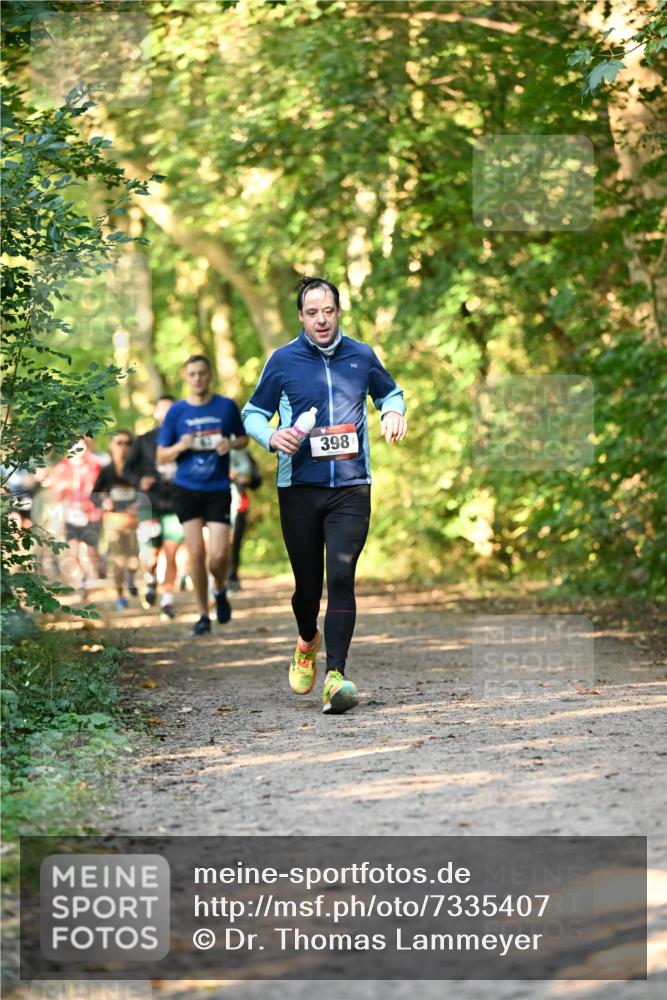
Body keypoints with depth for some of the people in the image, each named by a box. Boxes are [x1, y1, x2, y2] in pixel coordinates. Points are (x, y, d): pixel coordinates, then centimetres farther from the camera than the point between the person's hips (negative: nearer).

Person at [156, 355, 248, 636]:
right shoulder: (177, 411, 2)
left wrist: (231, 444, -7)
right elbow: (161, 457, 6)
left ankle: (220, 591, 24)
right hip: (187, 489, 1)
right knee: (196, 553, -3)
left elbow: (243, 438, 15)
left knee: (219, 554, -9)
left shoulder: (227, 407, 2)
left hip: (218, 489, 0)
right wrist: (181, 446, -15)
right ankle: (203, 615, 9)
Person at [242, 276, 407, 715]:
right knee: (308, 583, 8)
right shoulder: (283, 361, 3)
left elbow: (390, 392, 25)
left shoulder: (361, 356, 7)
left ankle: (336, 676, -20)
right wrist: (271, 436, -10)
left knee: (341, 575, -16)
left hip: (351, 488, 0)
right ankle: (308, 642, 41)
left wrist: (394, 412, 2)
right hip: (299, 487, 0)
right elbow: (253, 413, 11)